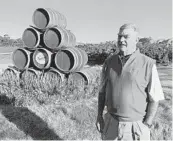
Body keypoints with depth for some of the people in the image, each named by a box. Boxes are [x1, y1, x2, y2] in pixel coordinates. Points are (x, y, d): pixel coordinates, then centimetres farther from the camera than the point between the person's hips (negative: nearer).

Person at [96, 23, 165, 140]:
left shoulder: (148, 64, -11)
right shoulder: (109, 61, 0)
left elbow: (155, 99, -8)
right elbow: (103, 91, 7)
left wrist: (146, 125, -12)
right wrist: (99, 116, 4)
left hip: (136, 126, -3)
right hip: (111, 123, 3)